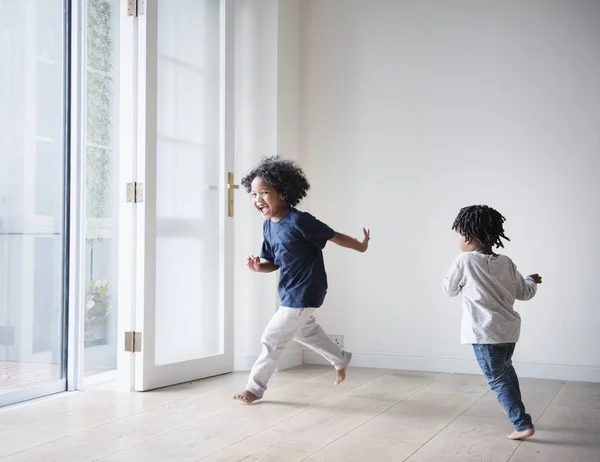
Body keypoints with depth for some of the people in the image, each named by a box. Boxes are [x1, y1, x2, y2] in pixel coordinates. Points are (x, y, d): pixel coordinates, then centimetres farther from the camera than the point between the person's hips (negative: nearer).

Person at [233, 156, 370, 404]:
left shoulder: (299, 221, -26)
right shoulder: (268, 226, -2)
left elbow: (333, 236, -16)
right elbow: (273, 263, 5)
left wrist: (361, 246, -5)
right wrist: (257, 266, -15)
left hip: (304, 293, -9)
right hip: (290, 291, 9)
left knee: (272, 339, -2)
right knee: (305, 330, 30)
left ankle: (255, 387, 15)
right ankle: (341, 359, 51)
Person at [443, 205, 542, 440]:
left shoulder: (464, 261, -13)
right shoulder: (506, 263, 2)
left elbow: (449, 289, 0)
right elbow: (524, 293, 12)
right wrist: (532, 281, 33)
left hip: (486, 333, -7)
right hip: (509, 329, 7)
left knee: (497, 379, 2)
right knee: (506, 370, 28)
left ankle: (523, 424, -2)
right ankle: (515, 409, 45)